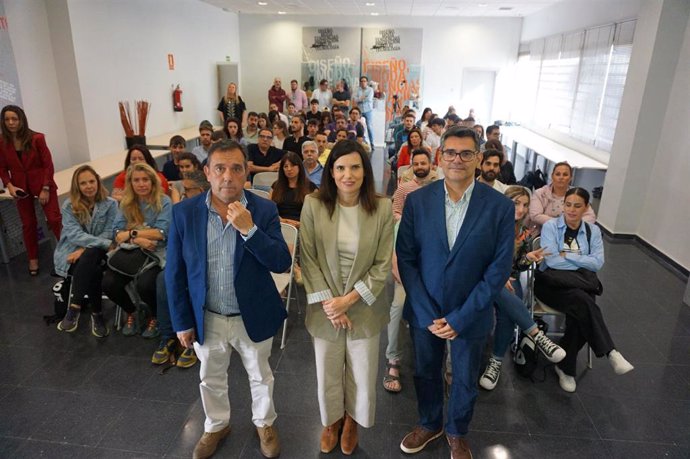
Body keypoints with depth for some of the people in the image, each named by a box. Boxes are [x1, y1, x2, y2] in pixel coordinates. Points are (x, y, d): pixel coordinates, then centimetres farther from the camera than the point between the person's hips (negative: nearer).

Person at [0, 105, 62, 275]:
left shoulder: (37, 138, -12)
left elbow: (48, 164, -9)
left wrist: (45, 188, -12)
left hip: (43, 185, -2)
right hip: (21, 188, 3)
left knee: (54, 220, -5)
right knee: (28, 224, 11)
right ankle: (33, 259, 23)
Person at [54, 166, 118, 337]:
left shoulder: (110, 204, 1)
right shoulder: (68, 206, 0)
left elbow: (108, 234, -6)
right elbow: (74, 234, -15)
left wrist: (85, 249, -21)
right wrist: (108, 244, -29)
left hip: (97, 254, 0)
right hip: (71, 254, 0)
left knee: (89, 257, -35)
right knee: (92, 270, -32)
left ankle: (75, 307, -25)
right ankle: (96, 313, -21)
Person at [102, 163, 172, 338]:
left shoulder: (164, 202, -2)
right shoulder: (126, 203, 10)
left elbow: (161, 233, -12)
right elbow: (118, 235, -1)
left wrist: (132, 233, -9)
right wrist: (138, 240, -19)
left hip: (155, 254, -4)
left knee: (144, 285, -31)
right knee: (108, 283, -22)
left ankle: (155, 316, 4)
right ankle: (131, 312, 11)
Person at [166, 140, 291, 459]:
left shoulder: (264, 210, -14)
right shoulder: (184, 212, -11)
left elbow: (282, 263, -19)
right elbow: (175, 273, -5)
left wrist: (249, 229, -31)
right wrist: (182, 322, -3)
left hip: (253, 317, -1)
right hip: (207, 319, 1)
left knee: (260, 377, 22)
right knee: (210, 379, 24)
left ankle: (265, 424, 49)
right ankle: (216, 426, 52)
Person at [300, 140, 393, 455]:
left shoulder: (382, 208, -11)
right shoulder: (313, 205, -11)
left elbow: (383, 265, -8)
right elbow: (308, 259, -7)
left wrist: (349, 299, -14)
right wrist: (328, 303, -12)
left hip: (364, 308, 0)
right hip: (325, 308, 0)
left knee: (362, 373, 16)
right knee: (328, 371, 17)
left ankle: (353, 419, 48)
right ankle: (332, 419, 49)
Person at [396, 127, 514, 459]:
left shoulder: (500, 207, -13)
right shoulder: (417, 201, -10)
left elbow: (499, 269, -11)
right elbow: (405, 259, -7)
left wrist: (460, 318, -14)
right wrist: (428, 314, -12)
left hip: (471, 315, 0)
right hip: (423, 312, 1)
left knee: (465, 380, 19)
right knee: (426, 372, 20)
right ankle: (429, 424, 49)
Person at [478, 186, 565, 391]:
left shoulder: (524, 233, 7)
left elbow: (519, 267, 8)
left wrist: (528, 258, -15)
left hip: (509, 278, 3)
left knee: (507, 314, -28)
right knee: (505, 296, -38)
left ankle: (496, 362, -14)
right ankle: (537, 335, -31)